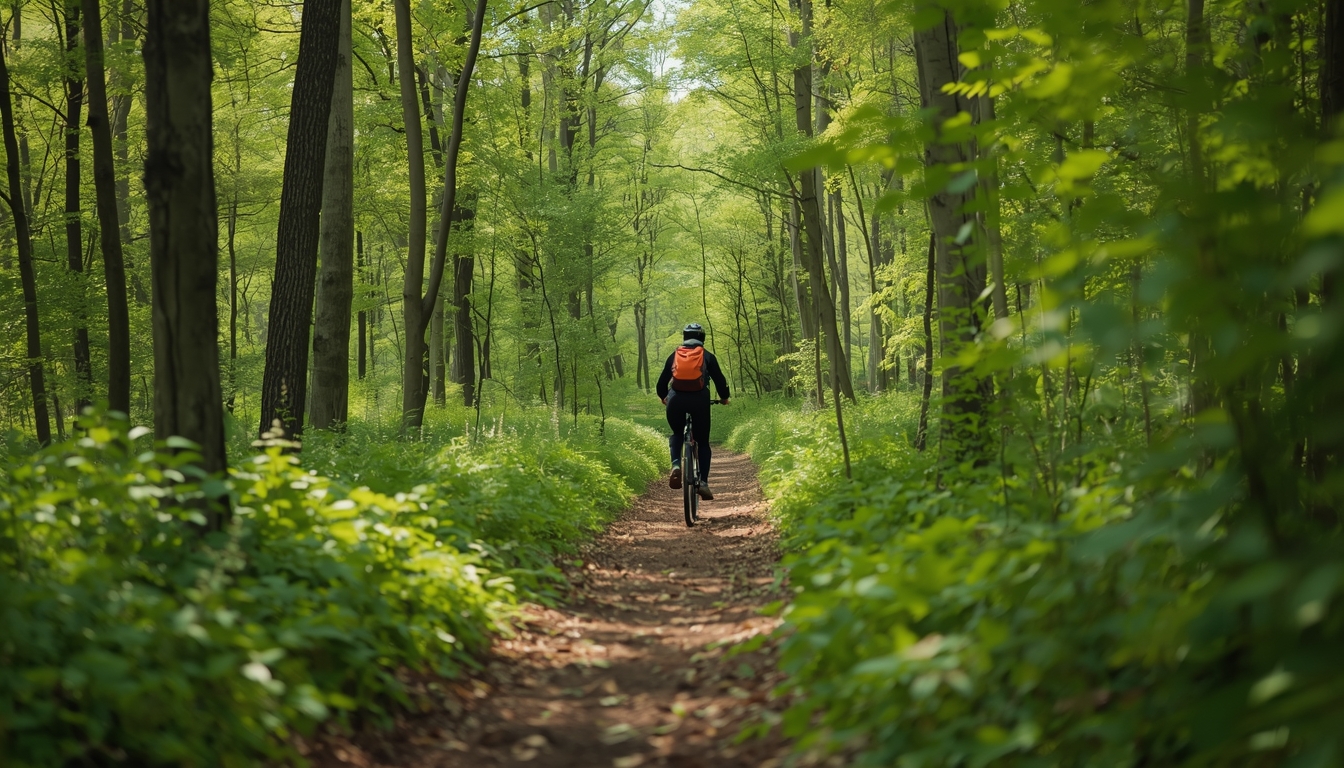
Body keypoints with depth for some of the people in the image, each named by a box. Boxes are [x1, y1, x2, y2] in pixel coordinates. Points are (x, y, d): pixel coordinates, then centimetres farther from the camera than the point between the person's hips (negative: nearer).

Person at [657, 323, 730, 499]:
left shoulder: (674, 355, 18)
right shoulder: (707, 356, 14)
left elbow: (662, 381, 20)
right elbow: (720, 379, 12)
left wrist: (663, 397, 41)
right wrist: (724, 398, 32)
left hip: (676, 399, 1)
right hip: (699, 399, -1)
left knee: (677, 434, 26)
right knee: (703, 441, 14)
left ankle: (676, 465, -2)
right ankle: (703, 482, -1)